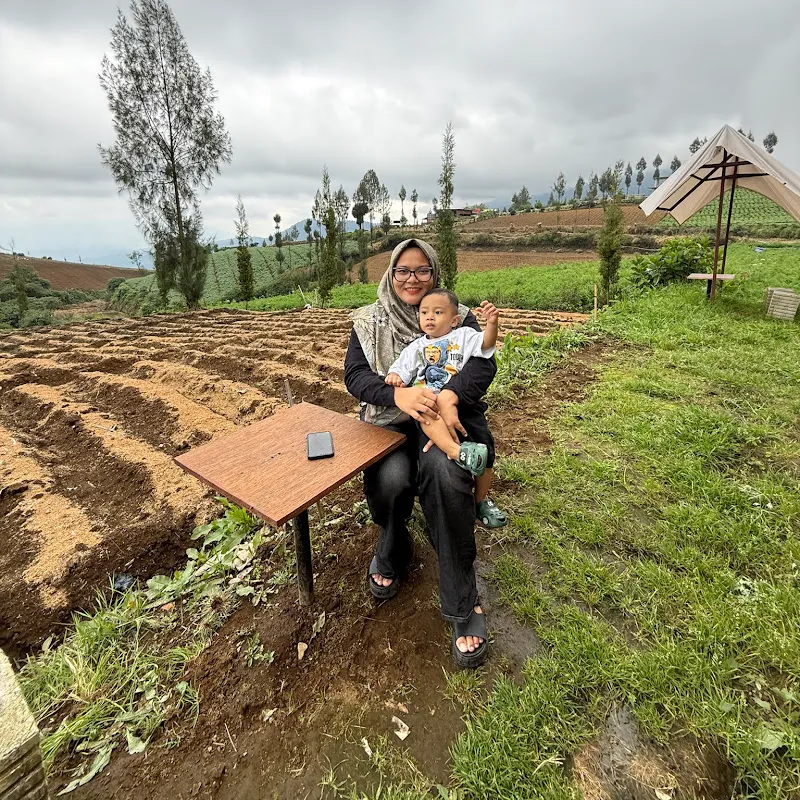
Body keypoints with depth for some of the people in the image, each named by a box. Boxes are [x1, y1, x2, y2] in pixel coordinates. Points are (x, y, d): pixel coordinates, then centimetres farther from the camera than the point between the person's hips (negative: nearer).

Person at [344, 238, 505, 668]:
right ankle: (391, 551, 7)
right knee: (390, 480, -31)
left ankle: (463, 605, -16)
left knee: (445, 474, -34)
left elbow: (484, 361, -11)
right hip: (389, 421, 1)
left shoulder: (458, 317, 8)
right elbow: (354, 375, -5)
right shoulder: (369, 321, 10)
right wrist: (400, 394, -27)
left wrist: (449, 395, -33)